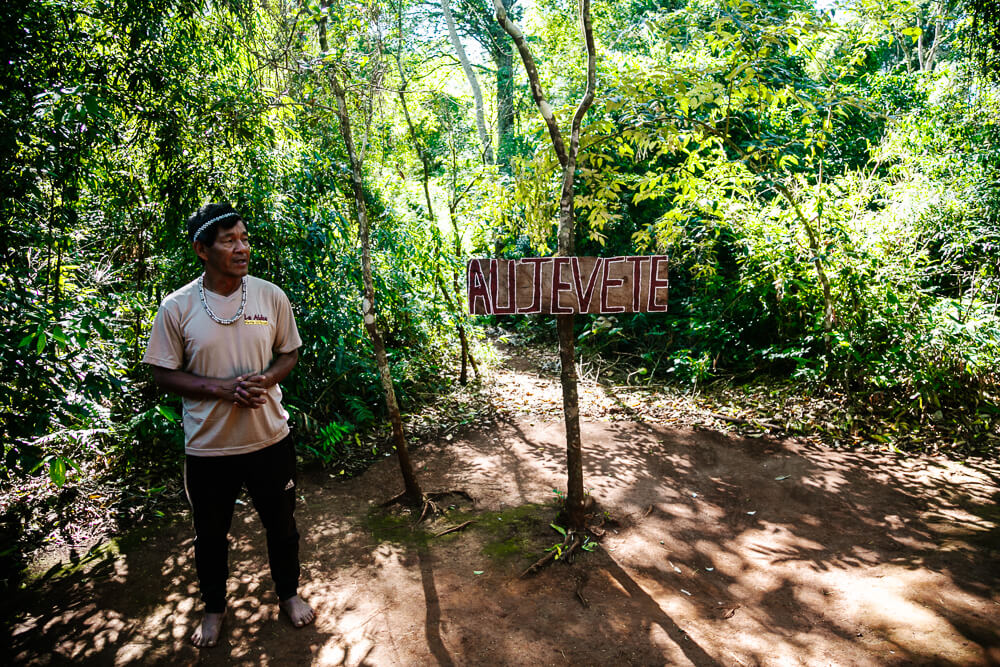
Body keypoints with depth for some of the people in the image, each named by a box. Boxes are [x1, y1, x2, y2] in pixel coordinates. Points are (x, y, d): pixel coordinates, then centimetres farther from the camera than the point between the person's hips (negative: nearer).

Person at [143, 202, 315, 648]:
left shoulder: (271, 296, -5)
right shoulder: (177, 307, -10)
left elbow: (289, 353, 5)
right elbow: (164, 374, -5)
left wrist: (264, 379, -16)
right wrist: (221, 387, -20)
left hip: (269, 439, 1)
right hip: (208, 447, -1)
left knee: (281, 525, 18)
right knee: (211, 534, 18)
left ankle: (288, 593, 44)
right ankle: (214, 607, 45)